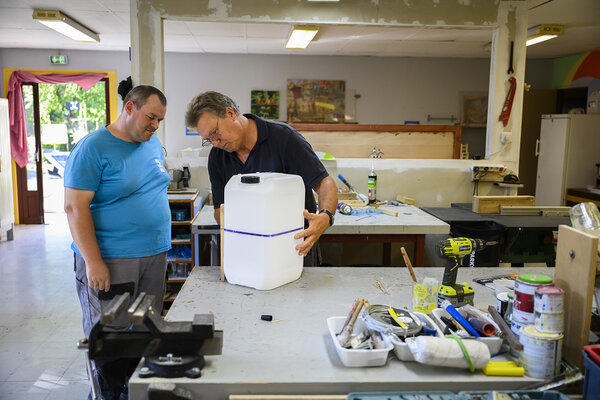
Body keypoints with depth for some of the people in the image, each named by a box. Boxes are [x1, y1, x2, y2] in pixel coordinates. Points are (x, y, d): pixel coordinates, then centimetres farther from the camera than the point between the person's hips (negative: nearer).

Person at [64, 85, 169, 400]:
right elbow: (75, 206, -15)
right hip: (109, 261, -6)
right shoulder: (92, 148, -11)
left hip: (155, 255, 7)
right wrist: (93, 262, -20)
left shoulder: (154, 145, 11)